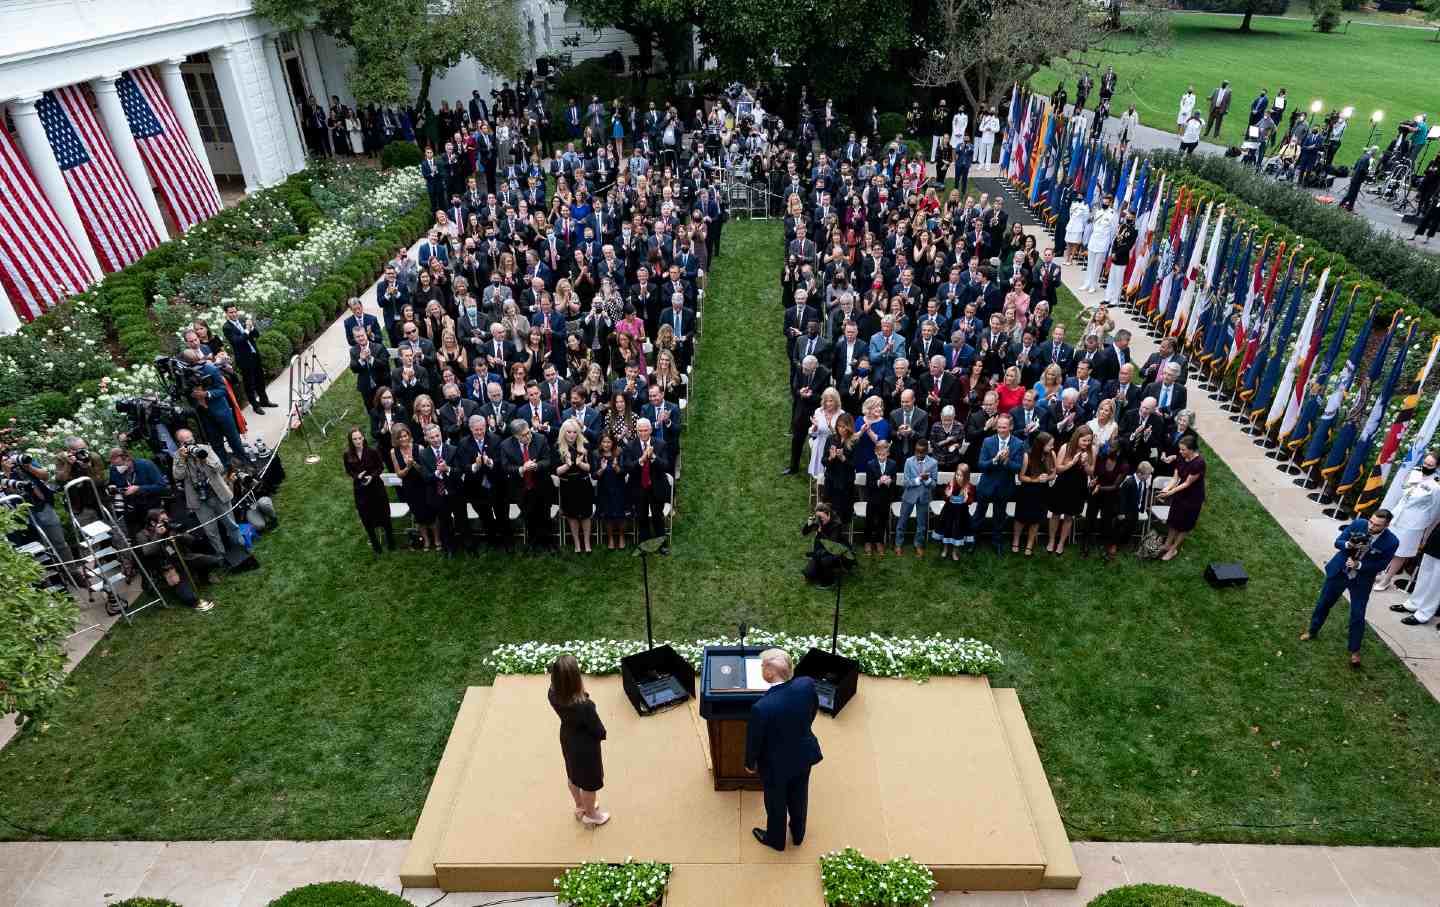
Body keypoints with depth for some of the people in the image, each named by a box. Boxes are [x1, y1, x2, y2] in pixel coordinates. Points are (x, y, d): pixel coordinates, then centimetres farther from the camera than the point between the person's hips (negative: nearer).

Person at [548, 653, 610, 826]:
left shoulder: (553, 694, -25)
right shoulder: (585, 706, -42)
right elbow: (600, 732, -24)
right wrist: (602, 734, -5)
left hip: (567, 740, 6)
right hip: (586, 747, -6)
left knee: (573, 775, 32)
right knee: (589, 782, 24)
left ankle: (580, 807, 59)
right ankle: (590, 815, 50)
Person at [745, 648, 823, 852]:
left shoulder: (761, 707, -39)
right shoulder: (807, 684, -26)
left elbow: (754, 740, -20)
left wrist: (750, 763, 1)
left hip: (776, 763, -4)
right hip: (804, 755, 4)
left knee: (775, 803, 25)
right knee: (799, 797, 30)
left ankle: (776, 839, 51)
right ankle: (798, 834, 55)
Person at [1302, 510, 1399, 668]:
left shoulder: (1391, 542, -22)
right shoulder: (1358, 524, -19)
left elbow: (1381, 565, -12)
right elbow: (1338, 542, -10)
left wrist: (1359, 565, -24)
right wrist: (1349, 544, -30)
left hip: (1361, 580, -2)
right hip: (1339, 571, 2)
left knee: (1357, 615, 3)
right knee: (1324, 602, 17)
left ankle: (1354, 650, 22)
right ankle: (1313, 630, 40)